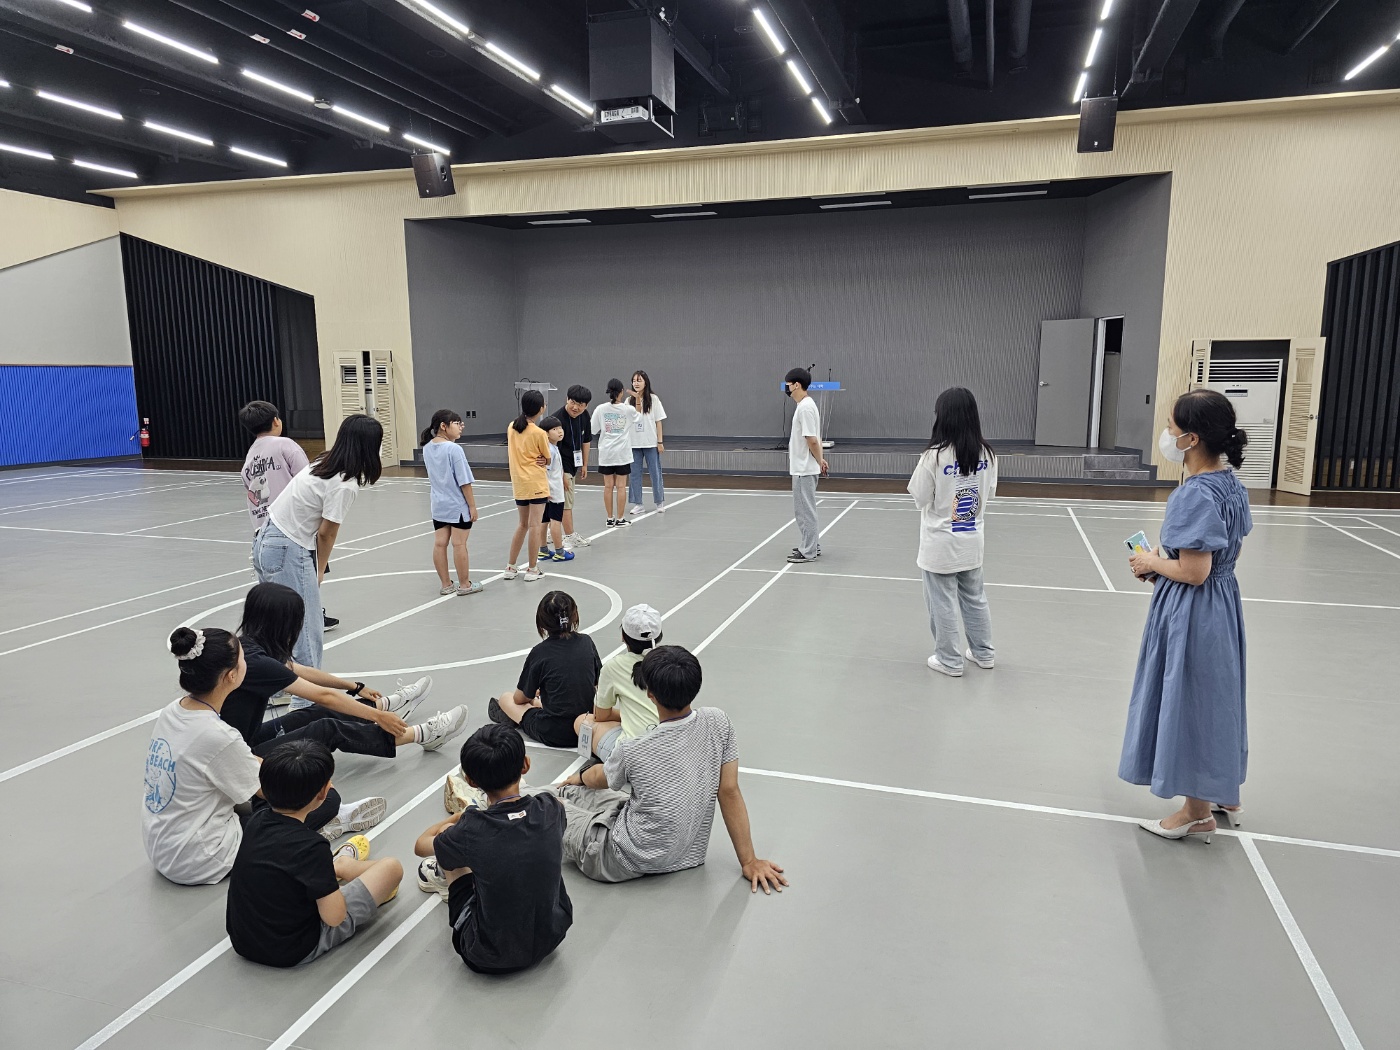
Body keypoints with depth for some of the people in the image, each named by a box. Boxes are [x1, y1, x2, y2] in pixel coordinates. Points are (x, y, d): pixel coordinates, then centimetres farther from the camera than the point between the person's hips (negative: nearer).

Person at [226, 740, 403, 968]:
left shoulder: (255, 821, -8)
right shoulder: (310, 846, -29)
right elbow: (334, 916, -21)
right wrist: (331, 883, -3)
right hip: (294, 952, -7)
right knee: (391, 867, 2)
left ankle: (340, 863, 51)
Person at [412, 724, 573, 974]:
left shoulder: (471, 831, -24)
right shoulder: (551, 809, -15)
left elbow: (421, 845, 0)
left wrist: (459, 817, 18)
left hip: (490, 958, -3)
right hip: (551, 937, 4)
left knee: (446, 833, 9)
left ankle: (448, 875, 40)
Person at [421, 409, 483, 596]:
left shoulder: (427, 448, 2)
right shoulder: (454, 449, -18)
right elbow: (464, 481, -18)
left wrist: (454, 436, 10)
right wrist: (472, 505, -10)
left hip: (438, 505, 7)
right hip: (458, 505, -7)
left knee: (440, 543, 9)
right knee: (459, 544, 2)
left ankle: (446, 584, 18)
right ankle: (464, 585, 12)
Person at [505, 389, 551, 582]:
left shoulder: (511, 427, 4)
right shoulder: (539, 433, -13)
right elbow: (548, 460, -3)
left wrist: (530, 460, 2)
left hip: (518, 484, 6)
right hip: (536, 484, -6)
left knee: (523, 525, 17)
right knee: (535, 525, 0)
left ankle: (510, 568, 19)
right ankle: (532, 569, 3)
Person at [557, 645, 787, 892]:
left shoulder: (632, 752, -25)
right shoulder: (718, 723, -16)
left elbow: (598, 778, -1)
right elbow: (729, 792, -9)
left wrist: (579, 777, 23)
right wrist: (749, 861, 0)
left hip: (631, 861, -6)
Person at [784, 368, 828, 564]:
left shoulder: (805, 408, -19)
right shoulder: (807, 405, 12)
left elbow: (812, 440, -20)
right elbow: (815, 439, 15)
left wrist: (820, 461, -9)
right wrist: (820, 459, 8)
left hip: (804, 469, -10)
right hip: (803, 468, 10)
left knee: (805, 510, -3)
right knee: (805, 509, 17)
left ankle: (808, 552, 3)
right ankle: (812, 546, 26)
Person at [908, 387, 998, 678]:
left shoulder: (934, 456, -20)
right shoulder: (986, 454, -4)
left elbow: (920, 498, -11)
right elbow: (989, 492, 7)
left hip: (941, 545, -5)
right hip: (972, 541, 6)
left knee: (943, 604, 8)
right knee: (975, 598, 20)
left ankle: (950, 660, 18)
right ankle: (984, 653, 33)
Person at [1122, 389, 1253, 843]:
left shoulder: (1196, 494, -26)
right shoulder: (1230, 483, 3)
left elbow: (1194, 572, -26)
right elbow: (1230, 552, 12)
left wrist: (1152, 563, -9)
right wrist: (1168, 560, 8)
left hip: (1190, 613, -9)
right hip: (1222, 603, 10)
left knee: (1190, 701, 6)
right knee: (1214, 698, 23)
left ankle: (1198, 812, 22)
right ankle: (1223, 791, 40)